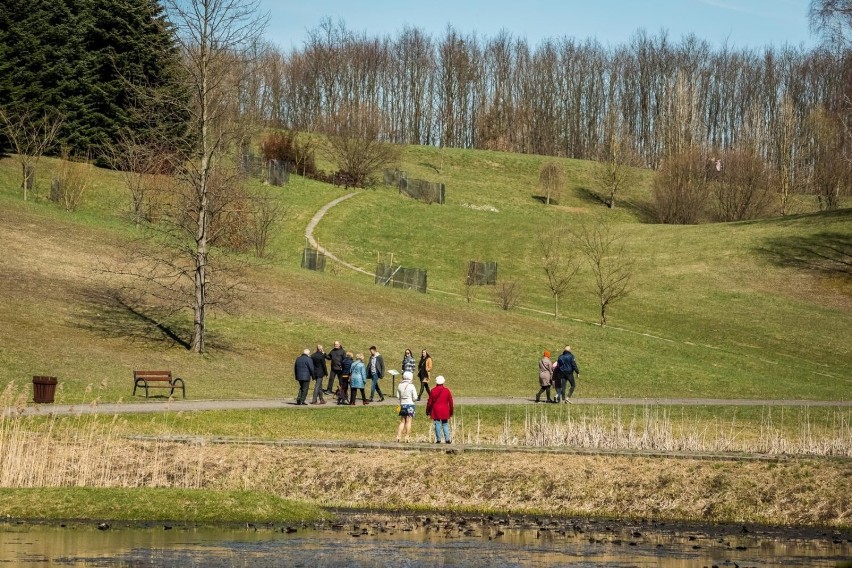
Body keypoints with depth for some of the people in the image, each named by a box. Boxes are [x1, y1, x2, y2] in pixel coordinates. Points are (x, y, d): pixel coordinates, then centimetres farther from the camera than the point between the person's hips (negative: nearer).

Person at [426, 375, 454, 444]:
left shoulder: (433, 391, -3)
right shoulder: (447, 390, 1)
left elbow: (429, 402, 1)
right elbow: (450, 402, 4)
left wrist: (428, 411, 11)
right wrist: (451, 412, 13)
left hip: (436, 410, -1)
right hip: (445, 411, 1)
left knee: (437, 424, 1)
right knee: (445, 424, 8)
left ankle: (438, 439, -2)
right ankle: (447, 439, -1)